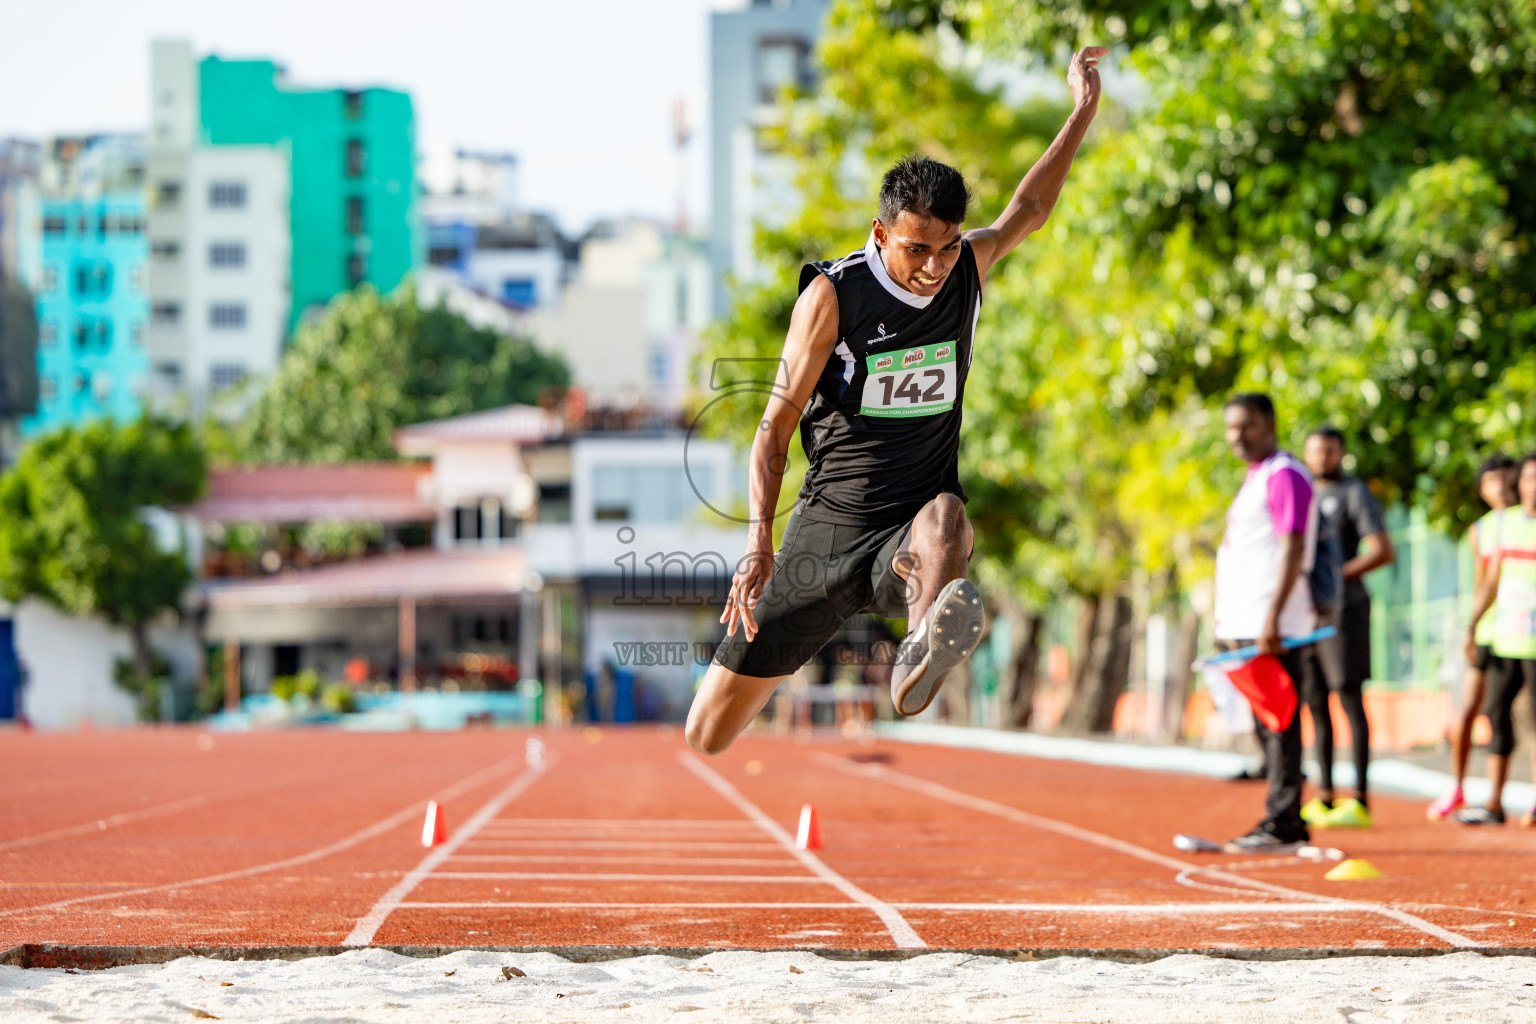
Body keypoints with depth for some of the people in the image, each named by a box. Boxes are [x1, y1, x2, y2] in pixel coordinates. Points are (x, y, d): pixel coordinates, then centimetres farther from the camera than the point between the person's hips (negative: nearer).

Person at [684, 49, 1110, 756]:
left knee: (943, 516, -40)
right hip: (825, 531, 0)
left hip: (907, 541, 1)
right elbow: (776, 425, -6)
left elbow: (1028, 210, 23)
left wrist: (1083, 111, 21)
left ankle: (919, 663, -68)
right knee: (707, 736, 2)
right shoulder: (832, 295, -8)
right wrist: (760, 543, -17)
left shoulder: (968, 269, 2)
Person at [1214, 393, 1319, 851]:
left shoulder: (1284, 474, -9)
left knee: (1278, 725, -9)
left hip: (1271, 627, -10)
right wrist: (1226, 625, 22)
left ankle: (1281, 826, -10)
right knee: (1268, 725, 10)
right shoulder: (1255, 478, 21)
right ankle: (1286, 824, 13)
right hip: (1244, 624, 10)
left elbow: (1293, 549, -18)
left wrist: (1272, 620, -25)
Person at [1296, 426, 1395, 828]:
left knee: (1349, 698, -9)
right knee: (1314, 702, 6)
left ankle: (1360, 801, -11)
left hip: (1343, 606, -7)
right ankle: (1324, 798, 9)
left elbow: (1383, 551, -11)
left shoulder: (1355, 494, -2)